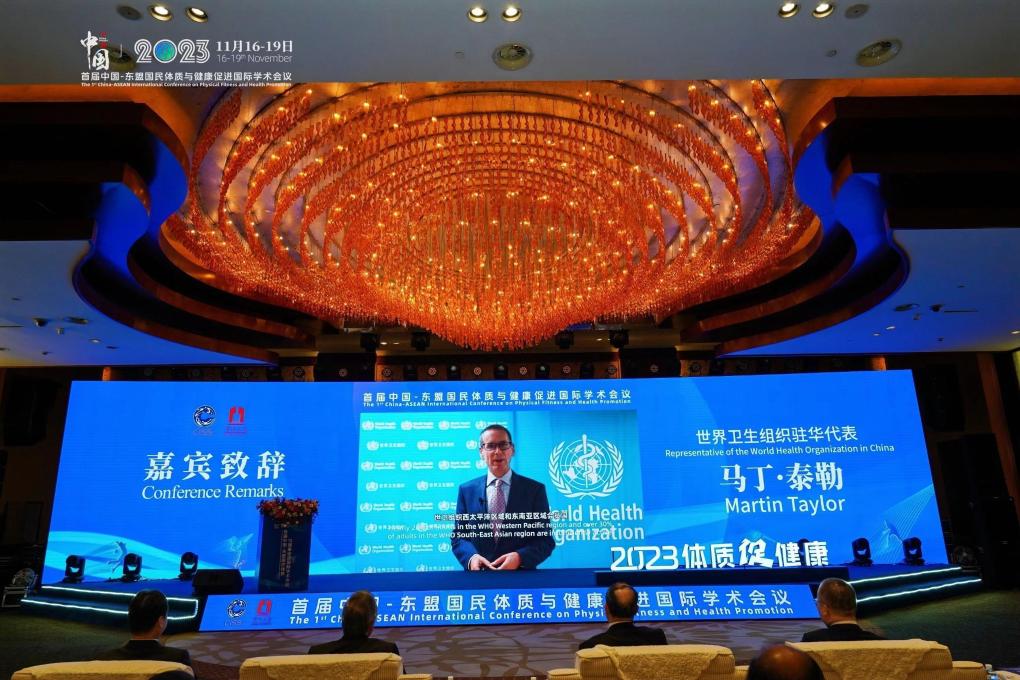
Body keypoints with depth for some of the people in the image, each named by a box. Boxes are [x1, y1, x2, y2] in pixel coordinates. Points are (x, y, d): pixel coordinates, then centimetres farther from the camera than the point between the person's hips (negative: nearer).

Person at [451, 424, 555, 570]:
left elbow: (546, 539, -6)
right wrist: (471, 557, -19)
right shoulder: (467, 490, 2)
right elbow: (458, 536, 2)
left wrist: (520, 557, -23)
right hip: (479, 575, 1)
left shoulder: (535, 489, -3)